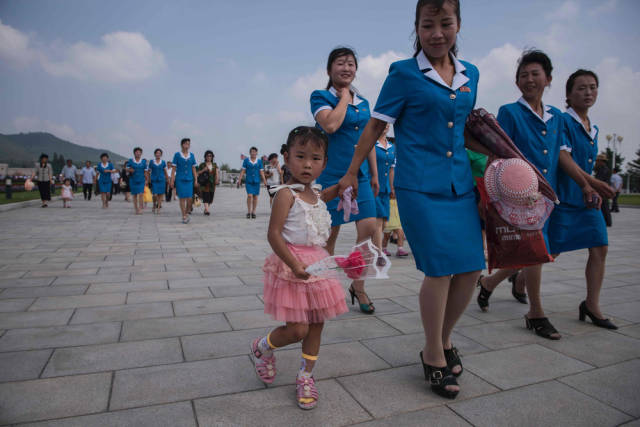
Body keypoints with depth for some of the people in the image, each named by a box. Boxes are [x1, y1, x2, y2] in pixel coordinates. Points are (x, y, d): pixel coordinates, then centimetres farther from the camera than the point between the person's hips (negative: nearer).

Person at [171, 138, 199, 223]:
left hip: (189, 180, 2)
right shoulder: (177, 155, 1)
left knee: (190, 199, -4)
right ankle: (184, 216, 7)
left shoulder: (191, 155, 9)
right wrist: (172, 180, -4)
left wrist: (196, 180, 6)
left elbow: (193, 169, 11)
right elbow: (173, 169, 1)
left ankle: (187, 213, 19)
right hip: (180, 180, -2)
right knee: (182, 198, -2)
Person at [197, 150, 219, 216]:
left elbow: (216, 173, 5)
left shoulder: (214, 165, 13)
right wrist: (203, 170, -12)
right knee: (206, 196, -15)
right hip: (205, 183, -4)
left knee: (211, 197, 6)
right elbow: (198, 173, 5)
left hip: (212, 183, 4)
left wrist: (217, 180, -12)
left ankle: (206, 209, 20)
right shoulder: (202, 165, 4)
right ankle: (207, 210, -23)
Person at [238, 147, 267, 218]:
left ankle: (253, 212, 15)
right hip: (248, 181, -2)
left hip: (257, 181, 2)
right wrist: (240, 179, -4)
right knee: (249, 195, -12)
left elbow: (261, 172, 7)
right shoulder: (246, 160, 4)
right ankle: (248, 211, -1)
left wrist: (264, 181, 1)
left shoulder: (259, 161, 7)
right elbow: (243, 171, 4)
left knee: (255, 196, 4)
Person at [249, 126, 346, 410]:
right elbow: (273, 234, -18)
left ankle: (306, 376, 29)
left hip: (317, 264, 8)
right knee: (297, 329, -5)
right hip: (291, 265, -7)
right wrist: (294, 264, -26)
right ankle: (261, 348, 25)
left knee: (316, 324, 12)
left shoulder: (314, 195, 10)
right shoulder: (286, 194, -14)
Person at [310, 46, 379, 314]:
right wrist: (344, 97, -7)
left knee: (368, 228, -4)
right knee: (330, 234, 3)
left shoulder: (363, 103, 16)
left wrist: (374, 175, 17)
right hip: (332, 175, -5)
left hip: (360, 175, 5)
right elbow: (330, 125, -20)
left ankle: (358, 286, 13)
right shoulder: (320, 97, -1)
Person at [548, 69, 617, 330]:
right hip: (564, 197, -8)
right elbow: (564, 158, -19)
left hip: (587, 198, 8)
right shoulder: (563, 121, -9)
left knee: (600, 248, 4)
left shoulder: (593, 129, 16)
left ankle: (591, 305, 14)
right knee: (551, 251, -5)